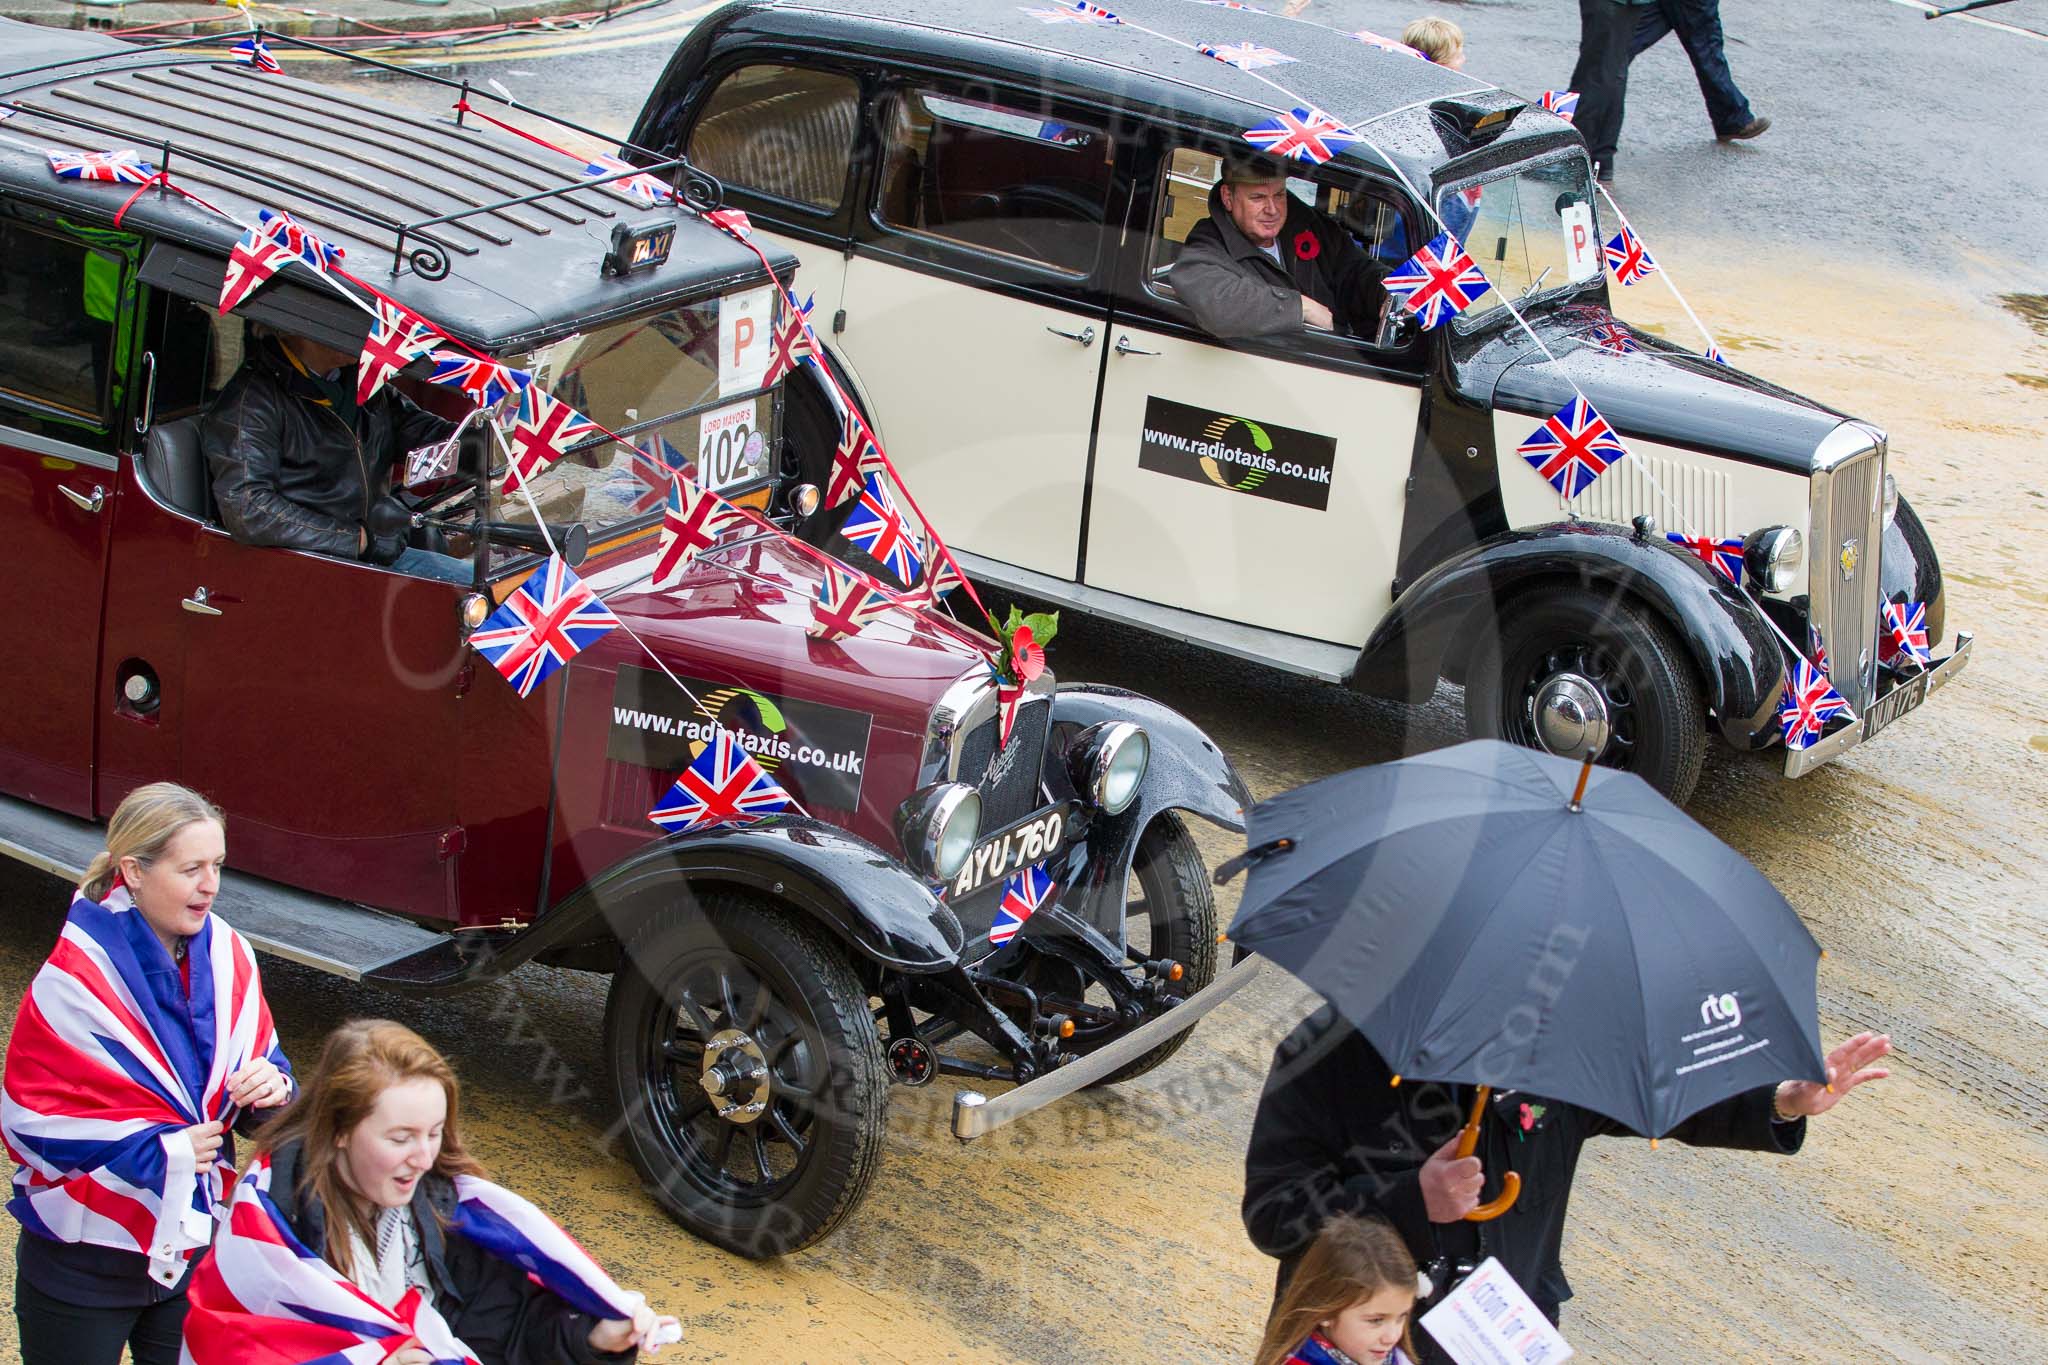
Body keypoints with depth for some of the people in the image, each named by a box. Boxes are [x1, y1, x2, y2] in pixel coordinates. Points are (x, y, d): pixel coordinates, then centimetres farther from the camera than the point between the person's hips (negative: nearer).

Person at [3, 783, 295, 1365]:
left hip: (195, 1245, 4)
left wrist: (271, 1090, -17)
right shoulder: (75, 983, -19)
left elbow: (260, 1065, 7)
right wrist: (160, 1151, -21)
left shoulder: (228, 957, -3)